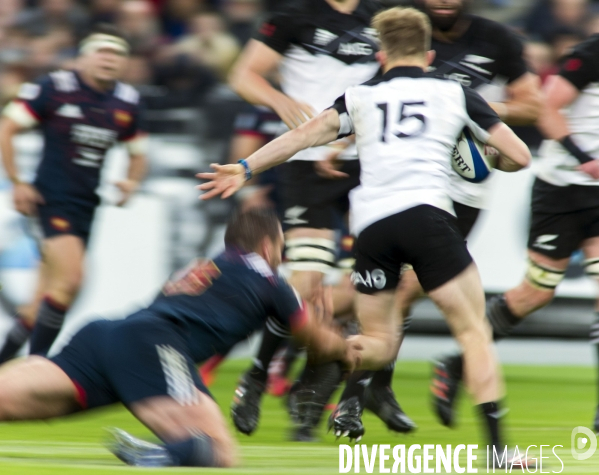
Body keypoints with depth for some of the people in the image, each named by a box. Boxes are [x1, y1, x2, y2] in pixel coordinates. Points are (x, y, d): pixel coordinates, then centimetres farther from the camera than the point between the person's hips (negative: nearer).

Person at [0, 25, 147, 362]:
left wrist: (132, 182, 0)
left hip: (87, 204, 6)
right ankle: (37, 362, -8)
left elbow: (138, 153, 21)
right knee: (71, 278, -20)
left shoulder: (127, 102, 6)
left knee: (51, 292, 9)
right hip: (54, 198, -6)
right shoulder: (54, 88, -10)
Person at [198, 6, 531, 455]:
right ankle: (497, 444, -9)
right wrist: (490, 163, 39)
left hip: (371, 223, 3)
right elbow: (519, 156, 16)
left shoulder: (361, 97, 21)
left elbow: (311, 131, 5)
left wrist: (246, 167, 1)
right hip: (426, 212, -2)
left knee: (379, 343, 17)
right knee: (473, 329, 5)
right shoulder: (454, 94, 17)